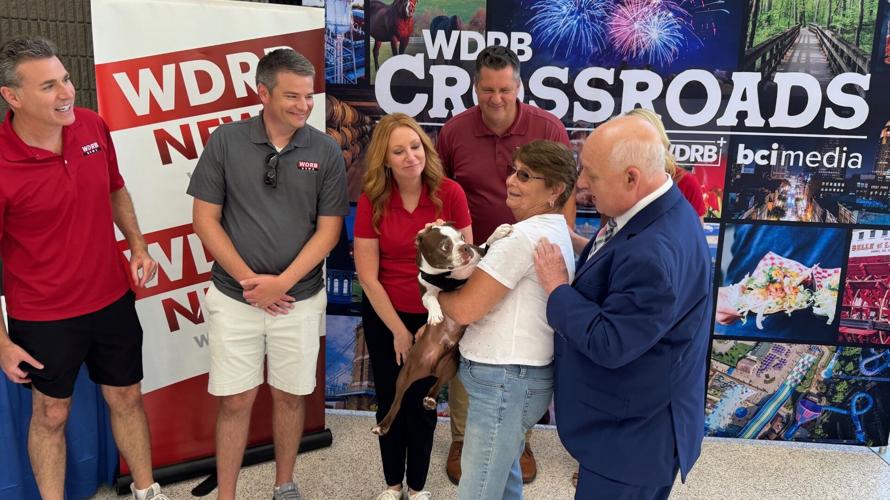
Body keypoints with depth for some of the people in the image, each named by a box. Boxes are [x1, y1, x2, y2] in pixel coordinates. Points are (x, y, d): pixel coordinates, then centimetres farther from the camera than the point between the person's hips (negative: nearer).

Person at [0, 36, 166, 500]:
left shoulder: (93, 126, -8)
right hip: (43, 316, -4)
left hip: (113, 299, 5)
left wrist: (137, 245, 1)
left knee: (127, 398, 18)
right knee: (51, 413, 16)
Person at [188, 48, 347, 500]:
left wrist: (282, 282, -12)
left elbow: (328, 229, -4)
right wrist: (248, 280, -10)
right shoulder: (226, 141, -5)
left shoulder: (325, 152, -4)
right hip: (235, 297, -1)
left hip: (300, 299, 1)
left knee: (290, 395, 14)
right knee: (235, 400, 7)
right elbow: (206, 218, -3)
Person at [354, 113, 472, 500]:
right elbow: (367, 275, -9)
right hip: (384, 317, 1)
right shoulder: (371, 201, -11)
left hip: (433, 316, -1)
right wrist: (398, 329, -9)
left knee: (422, 404, 13)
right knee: (389, 403, 15)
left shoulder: (450, 193, -13)